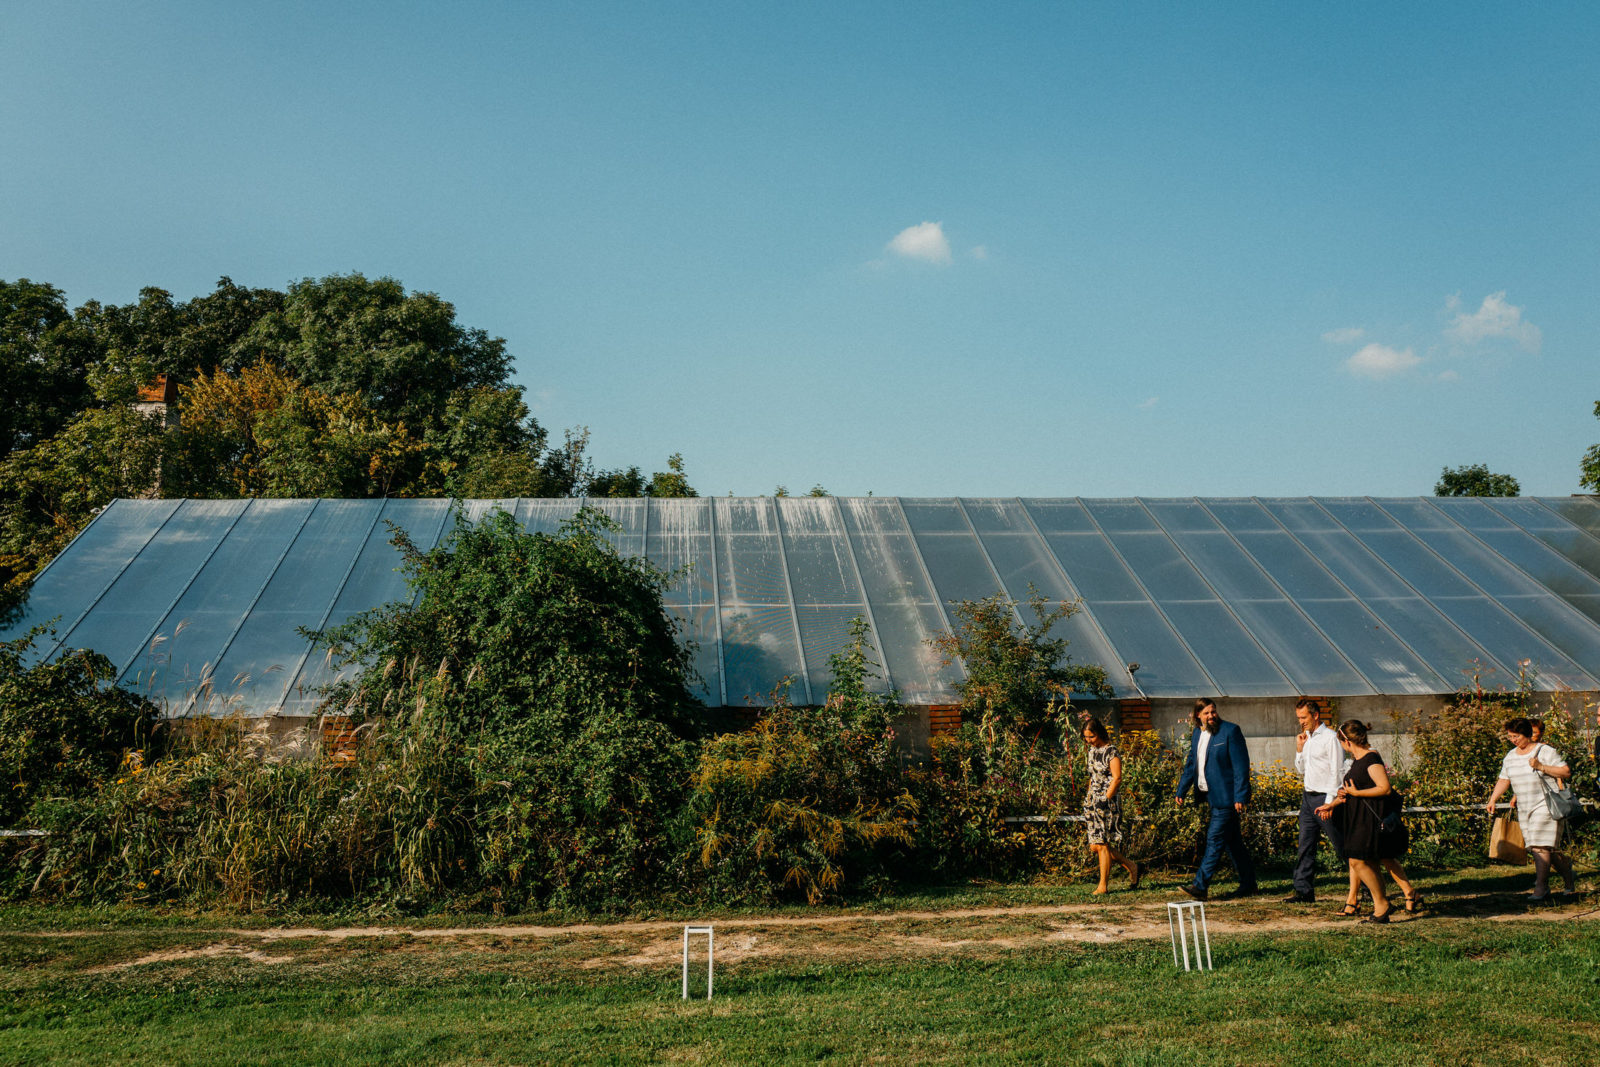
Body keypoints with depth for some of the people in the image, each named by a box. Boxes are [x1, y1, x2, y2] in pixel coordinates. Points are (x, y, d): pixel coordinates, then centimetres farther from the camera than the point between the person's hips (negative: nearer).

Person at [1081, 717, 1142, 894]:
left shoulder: (1111, 751, -9)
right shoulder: (1092, 751, 15)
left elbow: (1117, 778, -14)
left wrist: (1105, 799, -17)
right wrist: (1088, 799, 16)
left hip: (1108, 802, -8)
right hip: (1092, 802, 8)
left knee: (1102, 845, -6)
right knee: (1095, 846, 6)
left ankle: (1103, 886, 2)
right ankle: (1133, 868, 19)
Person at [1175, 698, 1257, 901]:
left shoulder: (1230, 731, -10)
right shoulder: (1197, 733, 12)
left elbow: (1241, 766, -13)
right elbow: (1190, 764, 20)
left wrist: (1240, 797, -18)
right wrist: (1181, 791, 15)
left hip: (1226, 798, -7)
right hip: (1211, 797, 7)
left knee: (1214, 839, -10)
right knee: (1232, 841, 14)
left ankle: (1200, 886, -11)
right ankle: (1248, 884, 22)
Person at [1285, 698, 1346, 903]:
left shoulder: (1330, 738, -9)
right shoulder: (1306, 739, 15)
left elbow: (1337, 772, -13)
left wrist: (1329, 802, -18)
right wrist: (1299, 749, 6)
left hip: (1324, 797, -7)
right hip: (1308, 797, 7)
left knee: (1342, 846, 0)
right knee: (1305, 846, 4)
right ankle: (1303, 890, 6)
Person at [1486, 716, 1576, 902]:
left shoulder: (1545, 751, -5)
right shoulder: (1510, 757, 13)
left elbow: (1566, 772, -8)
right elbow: (1503, 781, 15)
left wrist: (1541, 766, -19)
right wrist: (1493, 800, 2)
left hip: (1546, 805, -6)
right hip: (1525, 809, 6)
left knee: (1540, 846, -14)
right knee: (1546, 849, 7)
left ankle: (1540, 891, -14)